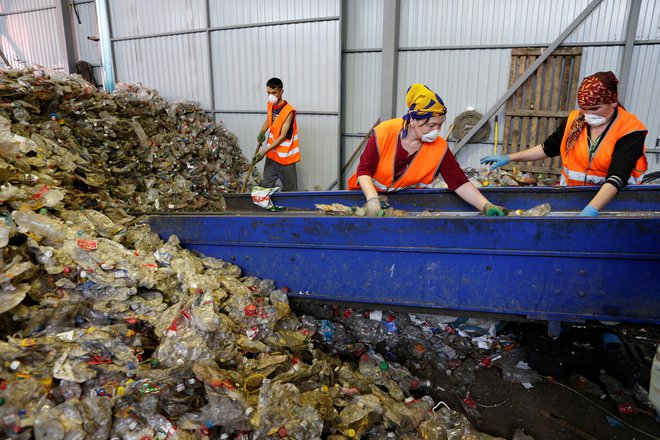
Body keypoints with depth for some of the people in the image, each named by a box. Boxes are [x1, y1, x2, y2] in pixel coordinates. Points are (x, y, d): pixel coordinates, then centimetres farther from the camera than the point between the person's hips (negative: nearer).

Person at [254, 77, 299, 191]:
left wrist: (264, 151, -24)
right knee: (266, 187, 12)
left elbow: (283, 136, -21)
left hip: (285, 156, -7)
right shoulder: (270, 105, 3)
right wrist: (261, 132, 1)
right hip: (271, 155, 7)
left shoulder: (289, 111, -19)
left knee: (290, 190, 5)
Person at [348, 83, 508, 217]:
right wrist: (372, 199, -34)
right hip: (368, 192, -1)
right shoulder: (384, 133, -19)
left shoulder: (439, 148, -14)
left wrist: (486, 206, -28)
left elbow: (460, 183, -16)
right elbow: (364, 170, -17)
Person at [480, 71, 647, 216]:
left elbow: (617, 176, -22)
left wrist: (592, 209, -37)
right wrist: (510, 158, 7)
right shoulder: (574, 120, 1)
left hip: (611, 198, -3)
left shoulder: (629, 131, -10)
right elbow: (548, 148, 13)